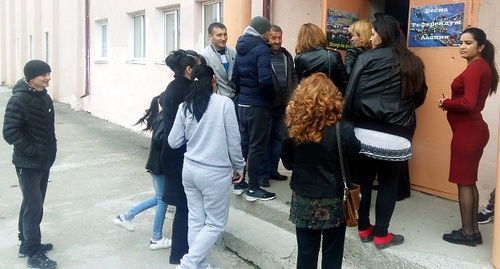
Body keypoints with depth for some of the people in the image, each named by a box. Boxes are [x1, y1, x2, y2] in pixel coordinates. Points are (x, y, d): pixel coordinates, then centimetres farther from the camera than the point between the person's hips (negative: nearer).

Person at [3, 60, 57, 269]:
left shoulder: (45, 97, 7)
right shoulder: (19, 99, -18)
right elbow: (10, 132, -21)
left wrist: (50, 149, 7)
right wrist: (33, 151, -19)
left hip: (44, 161, 8)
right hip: (28, 163, -8)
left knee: (33, 204, 18)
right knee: (33, 206, -3)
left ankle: (27, 244, 32)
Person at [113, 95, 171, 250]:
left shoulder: (159, 117, 7)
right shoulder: (165, 120, -21)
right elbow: (158, 140, -32)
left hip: (156, 164, 9)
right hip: (159, 166, -9)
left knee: (159, 198, 22)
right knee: (162, 201, 5)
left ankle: (125, 217, 28)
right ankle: (157, 239, 18)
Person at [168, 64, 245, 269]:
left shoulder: (185, 106, 2)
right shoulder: (224, 103, -11)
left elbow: (174, 142, 6)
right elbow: (233, 141, -8)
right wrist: (239, 167, 6)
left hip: (190, 169, 5)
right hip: (215, 173, -5)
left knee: (196, 220, 14)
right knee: (215, 223, 9)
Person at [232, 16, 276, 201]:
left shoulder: (241, 48, 12)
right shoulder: (261, 48, -14)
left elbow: (235, 77, 15)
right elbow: (265, 79, -24)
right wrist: (271, 96, -8)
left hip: (242, 103, 8)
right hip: (257, 104, -8)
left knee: (243, 143, 15)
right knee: (256, 146, -1)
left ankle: (239, 182, 23)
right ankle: (253, 188, 5)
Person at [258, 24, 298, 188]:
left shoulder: (287, 56, 11)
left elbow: (294, 76, 20)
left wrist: (291, 93, 7)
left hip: (283, 106, 7)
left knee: (278, 139, 14)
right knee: (264, 140, 2)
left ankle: (273, 170, 27)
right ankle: (263, 174, 10)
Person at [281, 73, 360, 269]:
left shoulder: (293, 128, -8)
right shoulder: (341, 130, -19)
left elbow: (288, 163, 4)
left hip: (302, 200, 3)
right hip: (333, 202, -2)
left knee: (306, 253, 14)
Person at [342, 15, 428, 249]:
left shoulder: (366, 59, -4)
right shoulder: (412, 63, 3)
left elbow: (351, 94, -7)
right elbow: (419, 98, 13)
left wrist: (347, 123, 2)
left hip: (364, 132, 0)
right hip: (395, 137, 0)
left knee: (363, 181, 13)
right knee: (388, 184, 10)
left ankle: (363, 229, 24)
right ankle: (381, 235, 16)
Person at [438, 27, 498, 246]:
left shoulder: (474, 68, -16)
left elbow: (468, 103, -25)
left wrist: (445, 103, -9)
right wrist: (450, 103, 3)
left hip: (467, 132, -10)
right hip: (473, 129, 10)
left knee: (463, 182, 0)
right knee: (469, 181, 15)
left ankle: (467, 233, 10)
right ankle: (473, 230, 24)